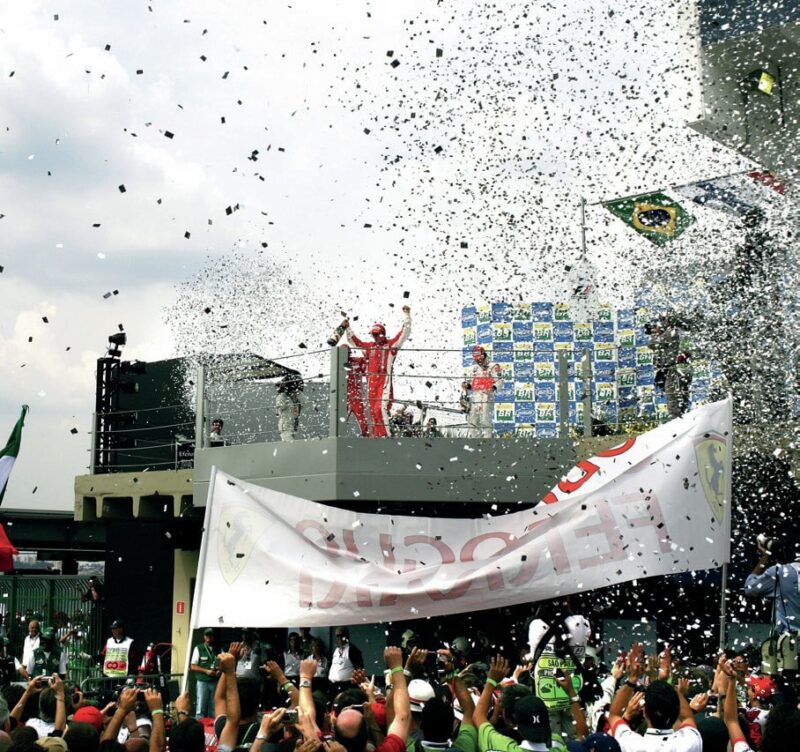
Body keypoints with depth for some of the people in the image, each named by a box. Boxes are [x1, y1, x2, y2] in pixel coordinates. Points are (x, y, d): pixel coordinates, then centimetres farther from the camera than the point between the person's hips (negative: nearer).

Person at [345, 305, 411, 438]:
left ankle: (385, 435, -15)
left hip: (384, 381, -5)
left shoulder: (391, 345, 6)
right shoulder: (369, 346, 18)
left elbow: (405, 332, 1)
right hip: (371, 382, 5)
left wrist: (406, 315, -2)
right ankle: (377, 435, 7)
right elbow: (354, 341, 29)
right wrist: (347, 328, 24)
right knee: (373, 411, 3)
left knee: (380, 408, -19)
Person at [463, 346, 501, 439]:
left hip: (487, 396, -6)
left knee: (485, 420, -12)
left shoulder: (493, 366, 3)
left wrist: (493, 388, -24)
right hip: (474, 397, 6)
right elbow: (469, 382, 26)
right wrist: (467, 385, 2)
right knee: (472, 420, 3)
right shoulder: (472, 368, 21)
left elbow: (499, 380, -4)